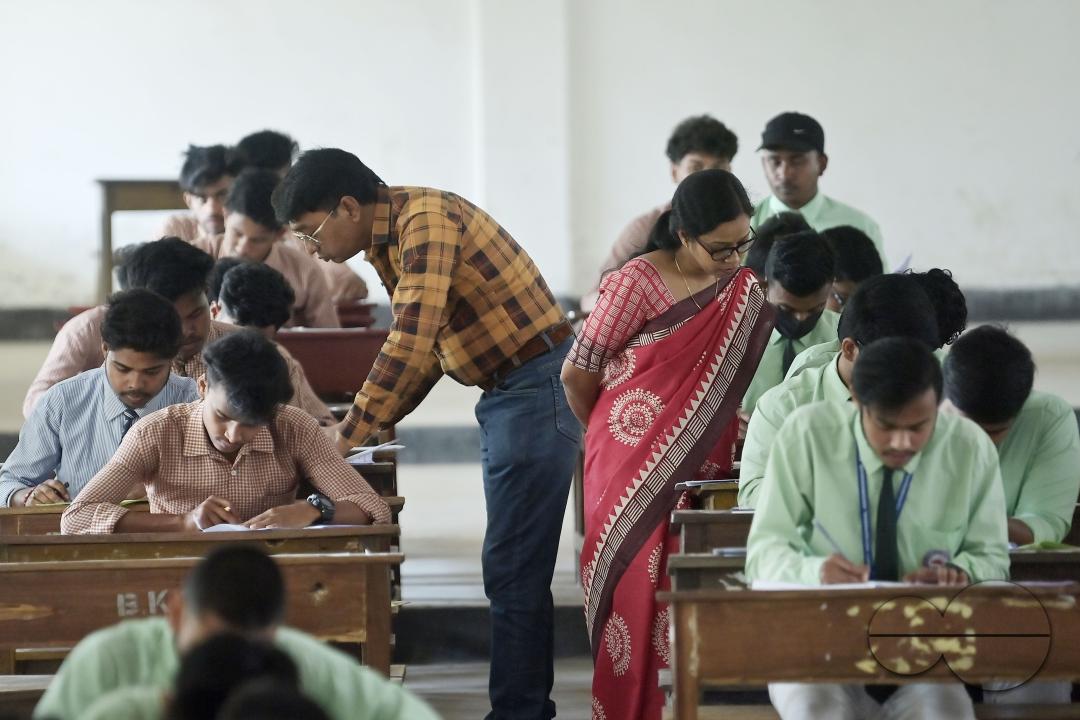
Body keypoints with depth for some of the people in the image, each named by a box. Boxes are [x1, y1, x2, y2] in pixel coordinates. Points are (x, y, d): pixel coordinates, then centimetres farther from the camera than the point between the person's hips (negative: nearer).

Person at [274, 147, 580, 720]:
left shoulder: (425, 219, -19)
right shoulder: (388, 241, 11)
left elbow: (411, 345, -27)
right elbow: (423, 352, 19)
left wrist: (348, 436, -22)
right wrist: (373, 427, 9)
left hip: (537, 386, -10)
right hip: (505, 393, 10)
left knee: (511, 569, -8)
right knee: (515, 566, 15)